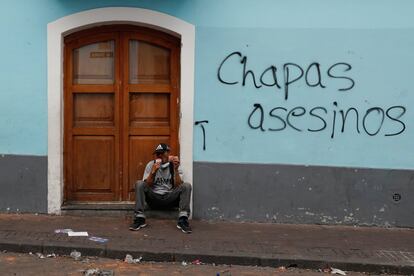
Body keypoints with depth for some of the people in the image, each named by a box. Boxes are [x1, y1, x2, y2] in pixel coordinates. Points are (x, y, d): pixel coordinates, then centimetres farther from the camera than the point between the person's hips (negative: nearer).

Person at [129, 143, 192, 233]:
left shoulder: (174, 165, 3)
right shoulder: (151, 164, 4)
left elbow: (178, 186, -10)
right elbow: (146, 185, -5)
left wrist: (176, 169, -22)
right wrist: (153, 172, -20)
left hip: (170, 198, 0)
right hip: (154, 198, 0)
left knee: (186, 186, -23)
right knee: (139, 184, -23)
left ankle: (183, 220, -32)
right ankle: (139, 218, -27)